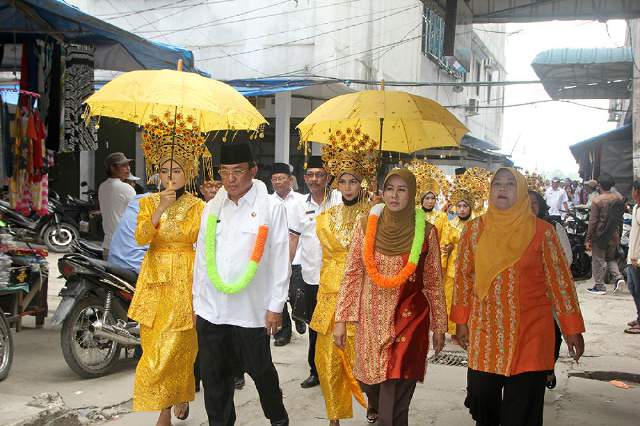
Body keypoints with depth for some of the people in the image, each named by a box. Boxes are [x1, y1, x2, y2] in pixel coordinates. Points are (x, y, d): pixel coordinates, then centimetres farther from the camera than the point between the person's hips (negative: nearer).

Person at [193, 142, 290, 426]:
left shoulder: (271, 208, -6)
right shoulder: (211, 208, 7)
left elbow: (280, 260, -6)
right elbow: (201, 257, 11)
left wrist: (276, 307, -7)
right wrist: (198, 301, 11)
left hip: (251, 310, -3)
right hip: (210, 309, 4)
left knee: (260, 370, 12)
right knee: (213, 376, 9)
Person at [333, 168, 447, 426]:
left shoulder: (426, 231, -4)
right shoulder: (367, 225, -1)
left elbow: (434, 282, 3)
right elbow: (351, 274, 0)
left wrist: (439, 326, 6)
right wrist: (341, 319, -2)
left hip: (409, 319, -2)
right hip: (371, 319, 2)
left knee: (396, 393, -8)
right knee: (371, 379, 17)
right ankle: (375, 405, 52)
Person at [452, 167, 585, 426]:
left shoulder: (541, 231, -4)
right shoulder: (474, 230, 3)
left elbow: (559, 280, -2)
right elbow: (463, 276, 8)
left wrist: (572, 328, -2)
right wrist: (461, 321, 7)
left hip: (530, 332, -2)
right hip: (485, 332, 2)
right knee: (483, 403, 10)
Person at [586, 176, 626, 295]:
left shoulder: (597, 201, -15)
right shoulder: (619, 198, 3)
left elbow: (592, 221, -14)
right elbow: (620, 218, 11)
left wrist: (588, 239, -9)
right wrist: (619, 234, 20)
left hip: (600, 236, -5)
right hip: (614, 235, 5)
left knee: (598, 260, 4)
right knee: (611, 258, 22)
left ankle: (599, 286, 9)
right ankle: (618, 277, 3)